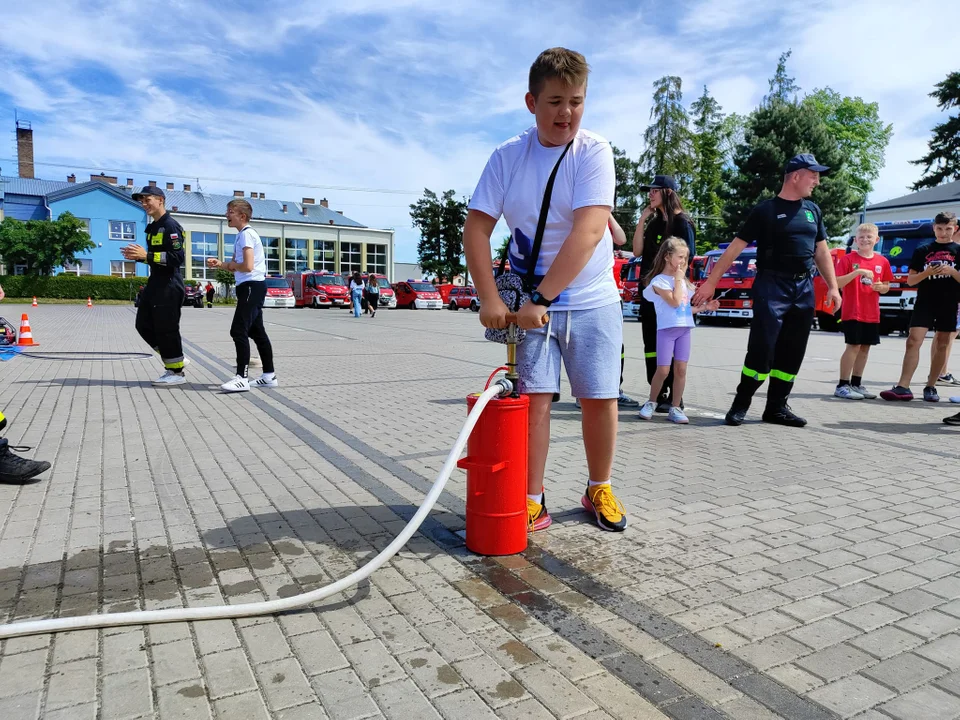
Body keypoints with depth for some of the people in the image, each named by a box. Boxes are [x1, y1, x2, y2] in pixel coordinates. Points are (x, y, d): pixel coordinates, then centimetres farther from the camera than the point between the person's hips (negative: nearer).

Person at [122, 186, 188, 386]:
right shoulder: (152, 227, 17)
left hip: (169, 285, -10)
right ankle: (174, 360, 22)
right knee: (144, 326, 13)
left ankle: (177, 372, 8)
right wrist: (137, 256, 7)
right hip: (155, 283, 10)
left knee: (167, 330, -4)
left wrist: (146, 255, -23)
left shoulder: (171, 226, -13)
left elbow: (177, 257, -22)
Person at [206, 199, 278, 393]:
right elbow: (236, 266, 22)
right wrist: (220, 264, 3)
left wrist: (231, 265, -4)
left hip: (252, 286, -11)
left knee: (239, 331, -14)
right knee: (256, 332, 12)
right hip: (251, 287, 11)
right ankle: (269, 376, 18)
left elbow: (247, 266, -23)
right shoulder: (241, 235, 19)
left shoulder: (246, 234, -12)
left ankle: (242, 378, -14)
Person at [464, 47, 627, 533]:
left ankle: (599, 489, 24)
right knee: (533, 396, -3)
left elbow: (588, 232, -21)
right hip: (531, 301, 1)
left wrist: (543, 297, -25)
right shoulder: (507, 156, -2)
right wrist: (489, 298, -17)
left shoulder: (594, 152, -9)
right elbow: (476, 227, -6)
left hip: (592, 299, -1)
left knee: (599, 398, 3)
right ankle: (532, 502, 7)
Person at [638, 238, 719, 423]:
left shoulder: (683, 280, 19)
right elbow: (675, 302, -17)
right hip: (666, 329, -6)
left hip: (685, 329, 6)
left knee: (681, 369, 1)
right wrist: (678, 279, -9)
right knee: (663, 370, -7)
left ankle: (675, 408, 6)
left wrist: (705, 306, 12)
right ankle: (651, 403, 12)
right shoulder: (659, 280, -5)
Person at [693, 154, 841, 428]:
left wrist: (833, 287, 11)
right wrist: (711, 282, -10)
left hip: (804, 287, 6)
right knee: (761, 348, -11)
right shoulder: (766, 210, -3)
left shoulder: (813, 210, 14)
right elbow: (735, 247, -6)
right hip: (772, 285, -6)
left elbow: (822, 251, 19)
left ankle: (776, 407, 14)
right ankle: (740, 405, 0)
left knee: (792, 352, 6)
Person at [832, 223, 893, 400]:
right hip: (852, 312, -5)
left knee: (865, 347, 9)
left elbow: (886, 287, 15)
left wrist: (881, 287, -7)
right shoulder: (848, 259, -5)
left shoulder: (883, 262, 8)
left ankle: (856, 384, 20)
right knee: (853, 346, -8)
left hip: (872, 313, 5)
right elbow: (837, 283, -13)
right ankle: (842, 386, -3)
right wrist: (858, 271, -23)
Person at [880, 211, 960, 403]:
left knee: (942, 345, 6)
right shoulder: (922, 251, 7)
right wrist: (926, 273, -13)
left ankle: (930, 387, 15)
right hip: (924, 302, -1)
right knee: (913, 341, -11)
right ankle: (903, 387, -15)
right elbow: (910, 280, 5)